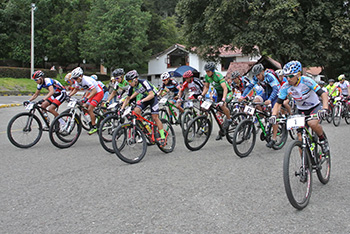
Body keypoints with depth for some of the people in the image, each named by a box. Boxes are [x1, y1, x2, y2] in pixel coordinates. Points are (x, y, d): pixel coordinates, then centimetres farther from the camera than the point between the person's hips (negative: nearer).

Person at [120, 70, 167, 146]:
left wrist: (142, 101, -49)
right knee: (136, 111, -18)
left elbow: (151, 94, -37)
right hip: (144, 97, 6)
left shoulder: (144, 82, -31)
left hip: (153, 97, -6)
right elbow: (128, 98, -1)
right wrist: (122, 109, -12)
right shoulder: (131, 87, -13)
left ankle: (163, 138, -4)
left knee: (155, 118, -12)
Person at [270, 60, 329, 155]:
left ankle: (323, 140, -5)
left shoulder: (306, 81, -26)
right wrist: (273, 115, -34)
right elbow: (278, 103, -15)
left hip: (315, 107, -3)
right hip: (301, 110, 3)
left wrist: (324, 108, -46)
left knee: (312, 123, -35)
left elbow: (323, 94, -29)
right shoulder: (286, 87, -18)